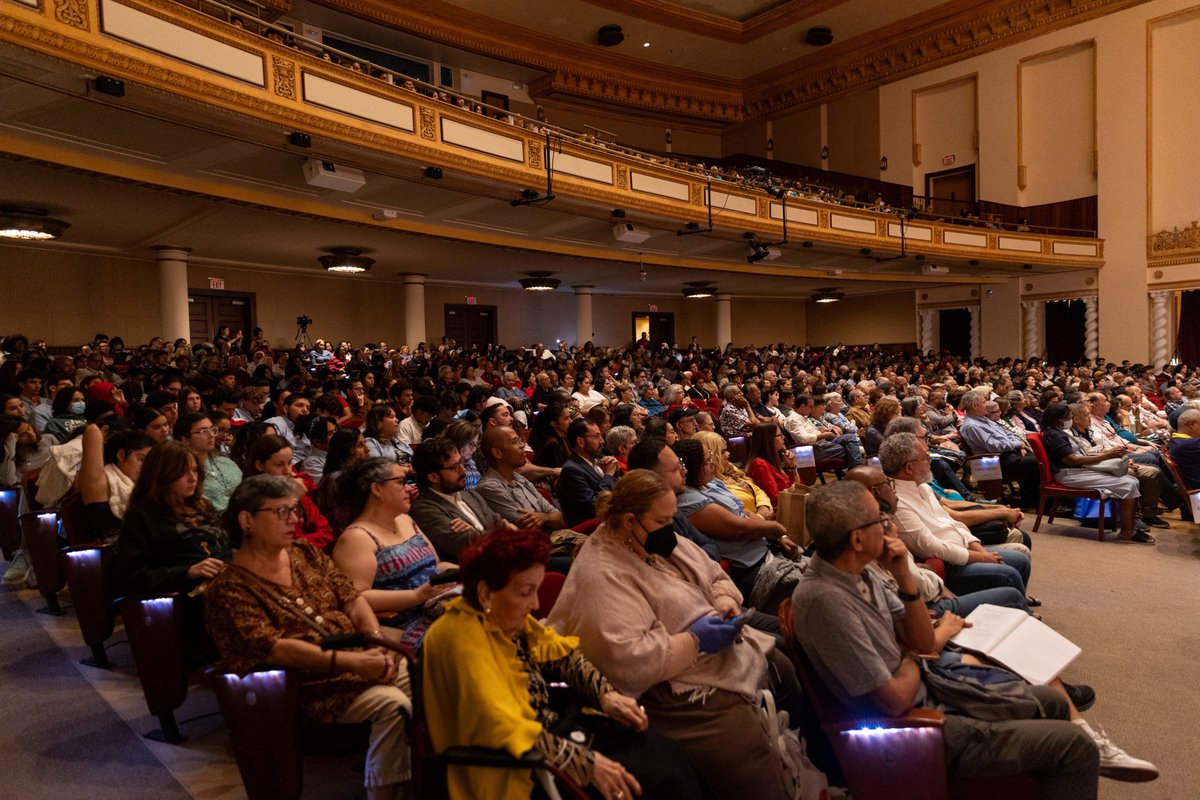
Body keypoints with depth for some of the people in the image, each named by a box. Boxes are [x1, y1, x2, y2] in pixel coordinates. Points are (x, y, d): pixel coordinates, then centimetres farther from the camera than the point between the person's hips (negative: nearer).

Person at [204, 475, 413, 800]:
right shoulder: (228, 590, -6)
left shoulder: (306, 552, 13)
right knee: (391, 703, -29)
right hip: (316, 683, -6)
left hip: (362, 659, 7)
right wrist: (350, 661, -24)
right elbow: (273, 648, -17)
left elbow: (352, 599, 9)